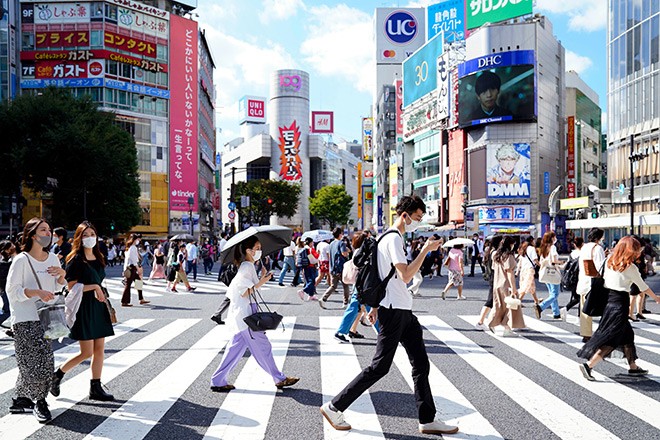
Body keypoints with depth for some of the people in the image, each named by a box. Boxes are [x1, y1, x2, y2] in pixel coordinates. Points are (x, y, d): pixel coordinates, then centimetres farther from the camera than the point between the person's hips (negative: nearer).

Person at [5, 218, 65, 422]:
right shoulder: (21, 260, -9)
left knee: (32, 364, 11)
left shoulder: (52, 258, 10)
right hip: (25, 319, -6)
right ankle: (39, 402, 10)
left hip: (45, 318, 6)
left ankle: (21, 399, 27)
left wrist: (62, 274, -3)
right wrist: (37, 292, -23)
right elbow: (12, 290, -10)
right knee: (37, 362, -7)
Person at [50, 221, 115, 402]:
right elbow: (71, 287, -14)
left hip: (98, 307, 7)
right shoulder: (75, 260, -8)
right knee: (87, 352, -5)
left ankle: (95, 388, 13)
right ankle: (57, 375, 17)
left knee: (99, 350, 6)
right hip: (83, 308, -7)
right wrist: (94, 287, -17)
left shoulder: (98, 258, 13)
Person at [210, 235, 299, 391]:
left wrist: (262, 278, 14)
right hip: (245, 313, -10)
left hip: (246, 312, 10)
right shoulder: (246, 267, -15)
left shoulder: (249, 266, 15)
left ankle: (218, 381, 17)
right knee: (262, 346, 0)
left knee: (236, 347, 13)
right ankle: (279, 379, 11)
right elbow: (244, 293, -18)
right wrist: (260, 283, -23)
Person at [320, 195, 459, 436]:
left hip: (403, 311, 10)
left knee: (421, 364, 9)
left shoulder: (390, 238, 17)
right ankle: (334, 407, 6)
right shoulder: (394, 238, -14)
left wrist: (376, 306, 23)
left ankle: (427, 420, 17)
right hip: (395, 310, -10)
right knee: (380, 367, -4)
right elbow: (405, 276, -24)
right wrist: (425, 250, -19)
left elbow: (384, 275, 22)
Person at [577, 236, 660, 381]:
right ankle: (589, 365, -12)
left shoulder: (610, 262, 5)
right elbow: (643, 287, 0)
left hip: (609, 299, 8)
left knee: (627, 334, 20)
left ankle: (633, 367, 31)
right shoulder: (630, 267, -11)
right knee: (611, 339, -4)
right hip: (620, 303, -7)